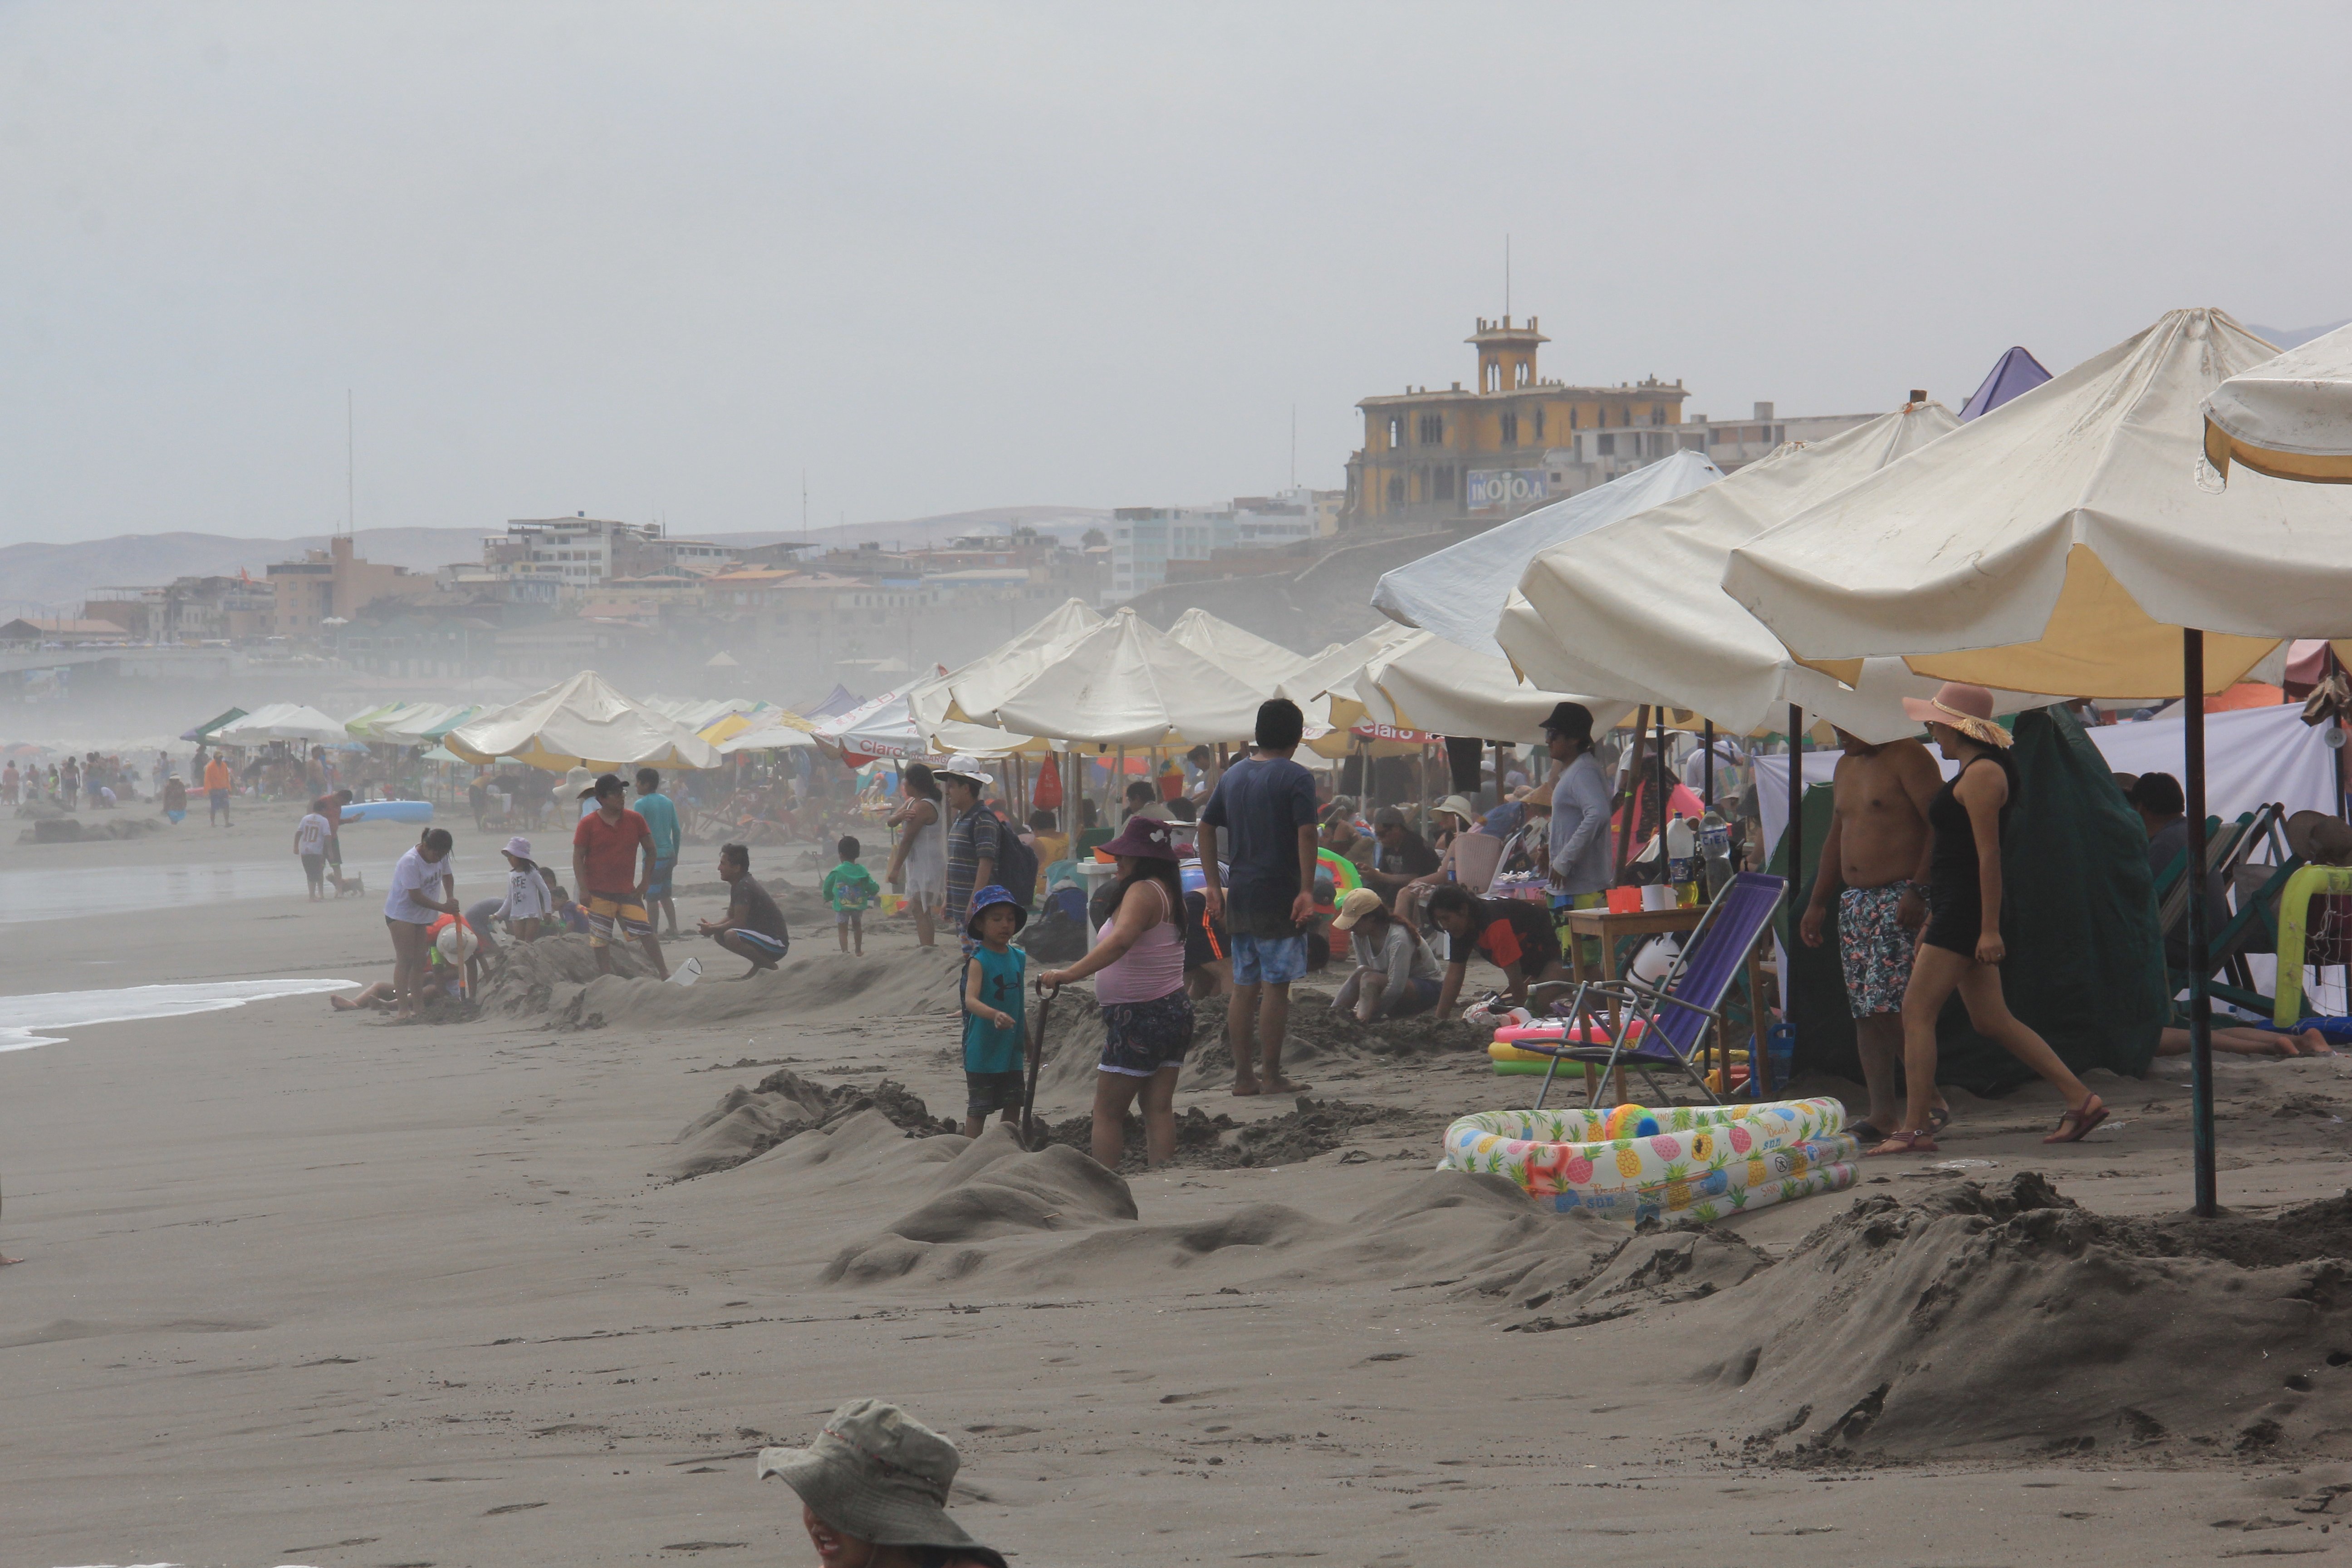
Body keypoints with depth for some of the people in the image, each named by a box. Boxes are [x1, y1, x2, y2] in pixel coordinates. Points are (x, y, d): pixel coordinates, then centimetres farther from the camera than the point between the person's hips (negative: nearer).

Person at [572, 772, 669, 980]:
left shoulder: (635, 820, 3)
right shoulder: (588, 824, -5)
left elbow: (650, 850, 10)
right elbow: (578, 857, -4)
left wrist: (645, 883, 3)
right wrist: (583, 890, -11)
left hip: (628, 891, 2)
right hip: (598, 894, -2)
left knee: (646, 933, -6)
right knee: (601, 940, 2)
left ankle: (664, 974, 0)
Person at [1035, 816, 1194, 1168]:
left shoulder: (1142, 892, -18)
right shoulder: (1168, 892, 14)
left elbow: (1120, 941, -34)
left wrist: (1068, 975, -40)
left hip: (1139, 1017, -9)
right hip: (1175, 1009, 9)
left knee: (1108, 1112, -3)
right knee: (1159, 1108, 5)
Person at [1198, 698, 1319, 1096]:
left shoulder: (1233, 776, 13)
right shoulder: (1296, 778, -8)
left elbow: (1206, 828, 16)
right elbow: (1306, 833, -18)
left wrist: (1213, 885, 18)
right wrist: (1307, 891, -19)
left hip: (1239, 897, 6)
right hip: (1279, 896, -6)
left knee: (1244, 989, 10)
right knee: (1275, 987, -3)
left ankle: (1243, 1076, 12)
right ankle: (1271, 1075, -3)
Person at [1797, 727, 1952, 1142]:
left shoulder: (1907, 758, -8)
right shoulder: (1845, 768, 19)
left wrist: (1918, 890, -22)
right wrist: (1817, 903, 24)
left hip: (1900, 900, -9)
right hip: (1854, 901, 9)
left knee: (1891, 1006, -16)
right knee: (1865, 1012, 4)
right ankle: (1882, 1112, 5)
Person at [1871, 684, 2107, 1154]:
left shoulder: (1981, 775, -12)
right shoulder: (1973, 771, 20)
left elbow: (1988, 856, -18)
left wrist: (1990, 929, -22)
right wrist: (1932, 921, 27)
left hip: (1966, 909, -11)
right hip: (1957, 910, 11)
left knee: (1917, 1011, -10)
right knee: (1992, 1020, 10)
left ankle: (1916, 1129, -12)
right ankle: (2081, 1100, 9)